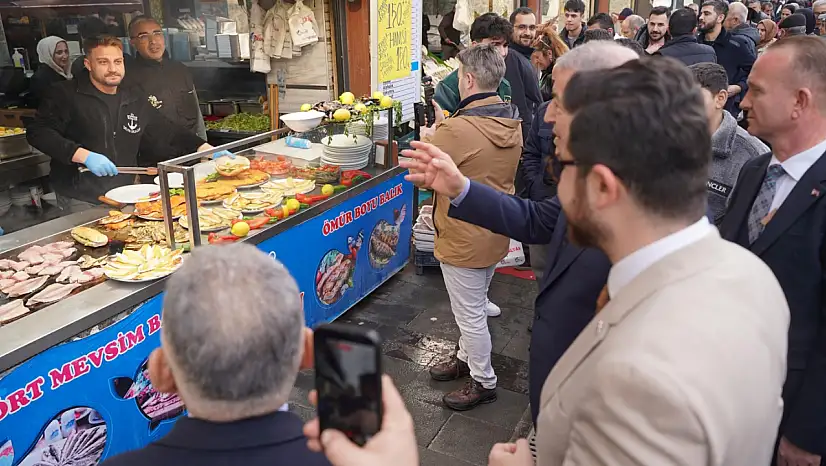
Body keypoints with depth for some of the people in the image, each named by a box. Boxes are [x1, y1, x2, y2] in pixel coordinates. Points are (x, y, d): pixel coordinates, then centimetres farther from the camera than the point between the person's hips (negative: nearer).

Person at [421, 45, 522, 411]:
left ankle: (483, 382, 25)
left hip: (464, 239, -8)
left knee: (470, 314, 9)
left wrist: (428, 140, 2)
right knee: (475, 305, 25)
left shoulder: (457, 128, -27)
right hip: (495, 233, 8)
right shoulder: (512, 122, -2)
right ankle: (466, 357, 44)